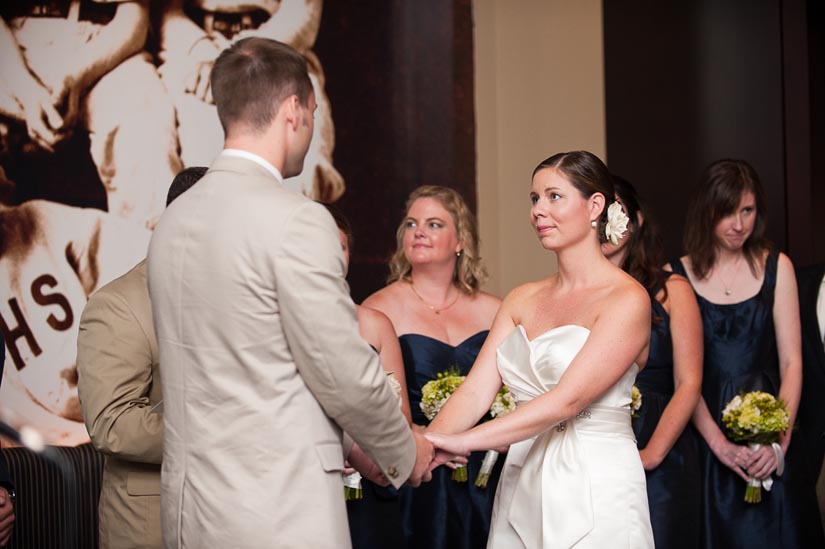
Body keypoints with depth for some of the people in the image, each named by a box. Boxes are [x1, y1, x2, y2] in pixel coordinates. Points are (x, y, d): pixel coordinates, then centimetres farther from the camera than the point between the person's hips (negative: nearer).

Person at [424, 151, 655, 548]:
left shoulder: (627, 299, -10)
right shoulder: (521, 300, 9)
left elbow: (567, 399, -20)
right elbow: (475, 390, 0)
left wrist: (461, 441, -26)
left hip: (596, 489, -5)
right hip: (522, 487, 6)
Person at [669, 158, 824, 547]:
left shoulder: (776, 267, 3)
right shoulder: (677, 276, -1)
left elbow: (791, 362, 0)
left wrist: (781, 440, -12)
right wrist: (720, 444, -13)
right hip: (705, 431, -1)